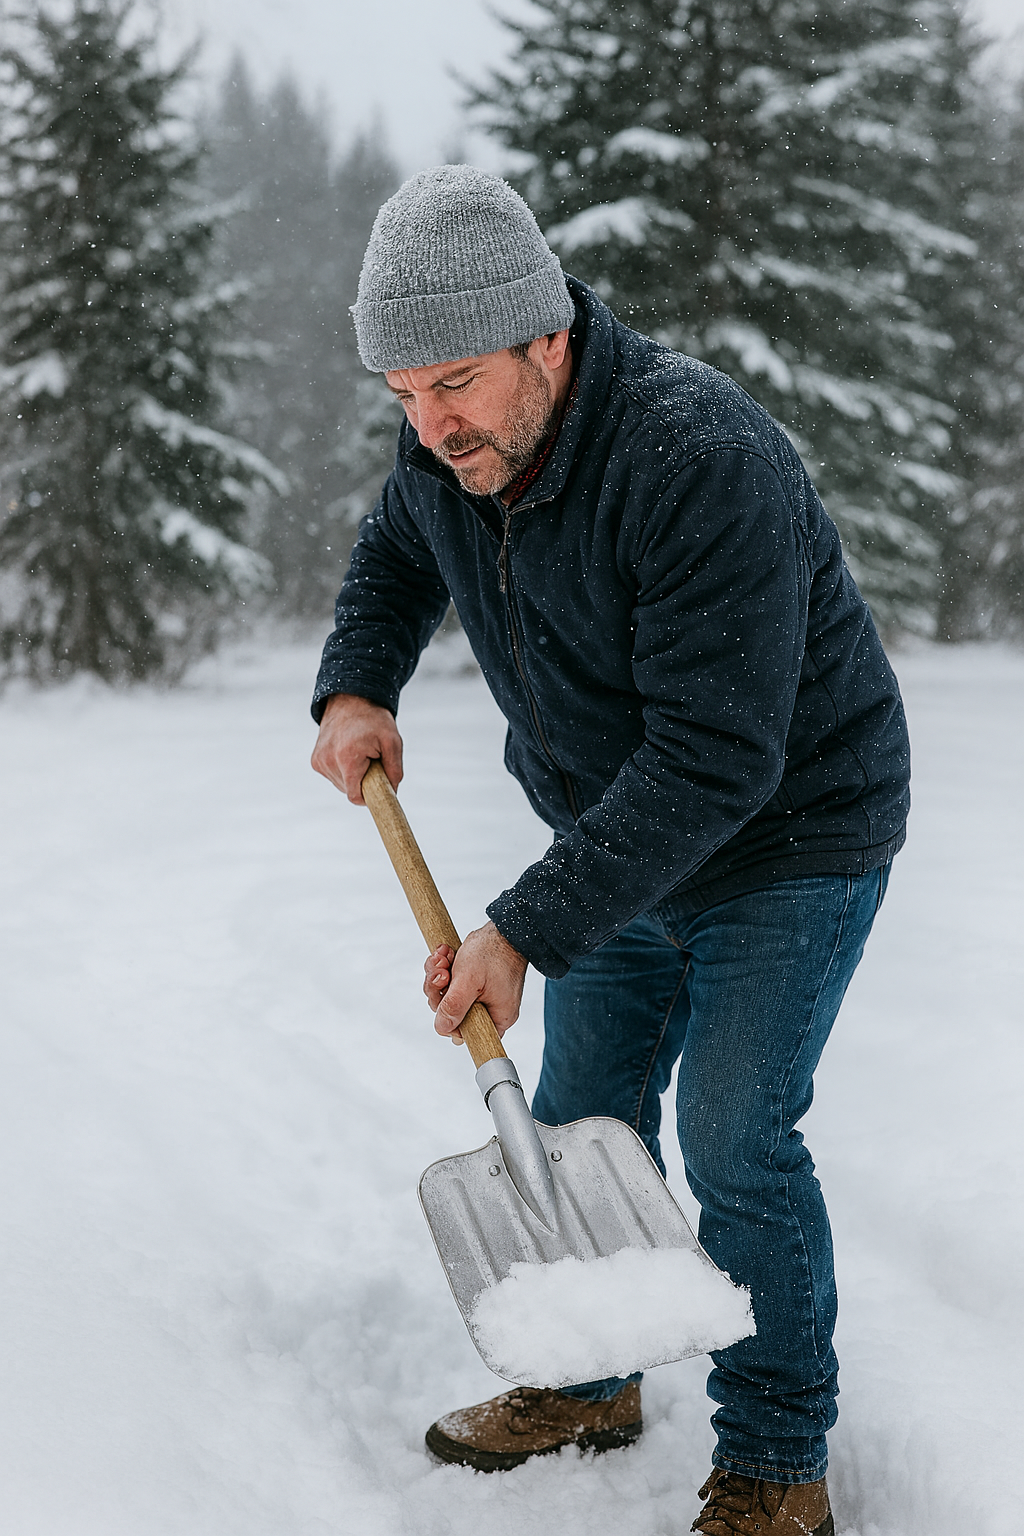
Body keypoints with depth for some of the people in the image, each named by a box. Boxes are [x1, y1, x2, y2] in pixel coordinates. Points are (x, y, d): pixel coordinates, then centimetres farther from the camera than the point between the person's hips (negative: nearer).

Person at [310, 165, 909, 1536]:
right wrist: (355, 688, -2)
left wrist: (527, 930, -33)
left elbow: (715, 761, -35)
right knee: (585, 1114, 13)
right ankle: (588, 1384, 33)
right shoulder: (451, 450, -9)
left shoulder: (702, 461, -34)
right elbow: (395, 557, 17)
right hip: (623, 838, 7)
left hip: (792, 835, -7)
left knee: (734, 1140, -9)